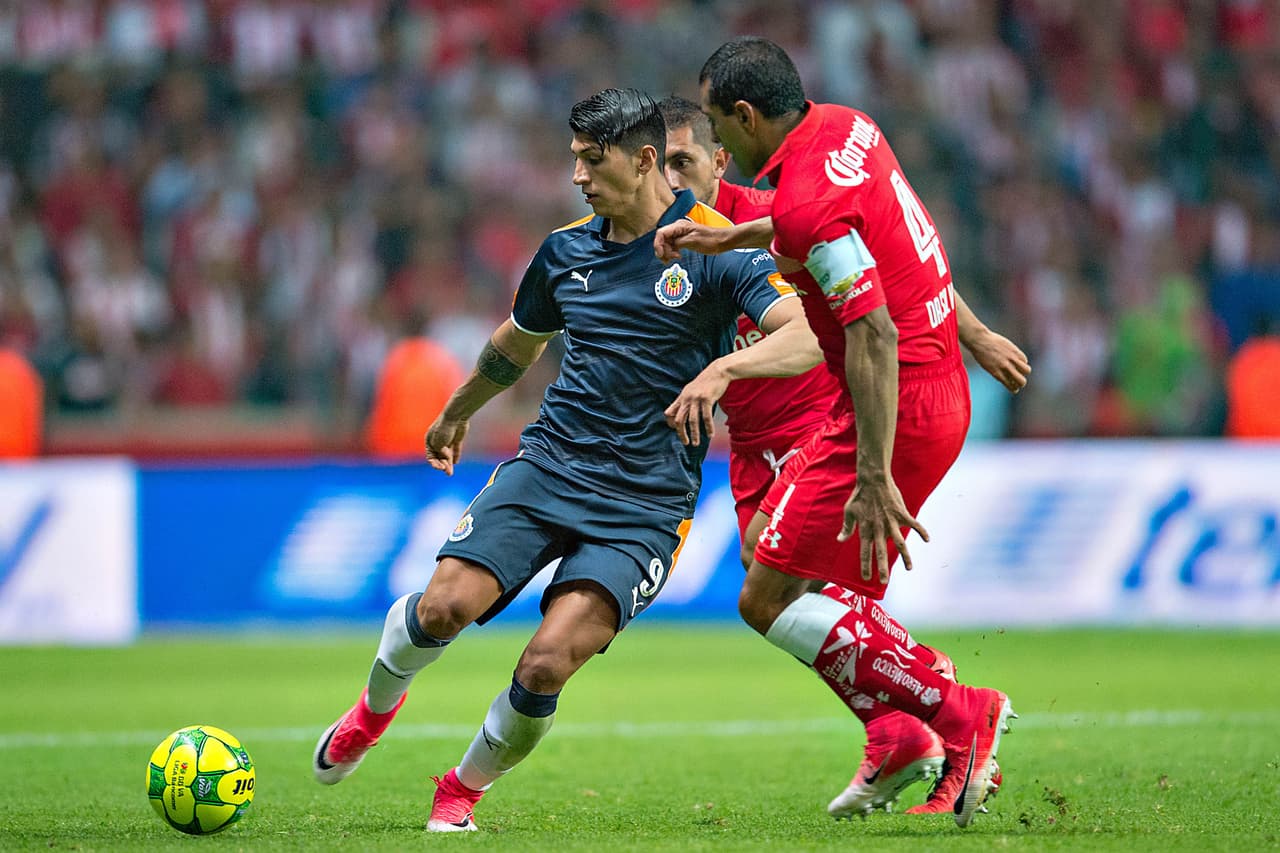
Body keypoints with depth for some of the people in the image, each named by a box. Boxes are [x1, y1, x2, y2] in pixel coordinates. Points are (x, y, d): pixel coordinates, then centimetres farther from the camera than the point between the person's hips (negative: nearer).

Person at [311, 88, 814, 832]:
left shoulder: (714, 248, -8)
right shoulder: (567, 249, 10)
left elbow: (808, 333, -20)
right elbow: (517, 343, 30)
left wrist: (724, 368, -38)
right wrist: (457, 413, 44)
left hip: (644, 503, -4)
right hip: (547, 464, 4)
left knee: (548, 662, -19)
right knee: (445, 605, -18)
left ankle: (466, 788, 8)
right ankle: (378, 703, 16)